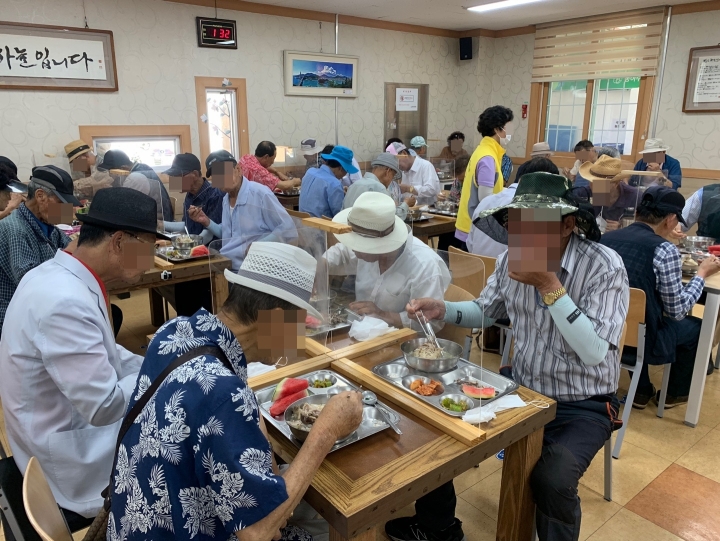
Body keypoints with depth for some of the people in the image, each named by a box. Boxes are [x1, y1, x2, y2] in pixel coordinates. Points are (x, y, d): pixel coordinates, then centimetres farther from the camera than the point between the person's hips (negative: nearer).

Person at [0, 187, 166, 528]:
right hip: (72, 464, -9)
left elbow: (102, 353, 10)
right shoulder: (65, 301, -31)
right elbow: (106, 406, -29)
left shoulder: (59, 276, -1)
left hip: (71, 427, 9)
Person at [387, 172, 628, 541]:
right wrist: (442, 309, -9)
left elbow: (594, 353, -28)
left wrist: (549, 286, -33)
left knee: (551, 480, -31)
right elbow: (485, 311, 10)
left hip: (582, 406, -5)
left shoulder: (605, 267, -21)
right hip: (520, 386, 5)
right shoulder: (513, 258, -5)